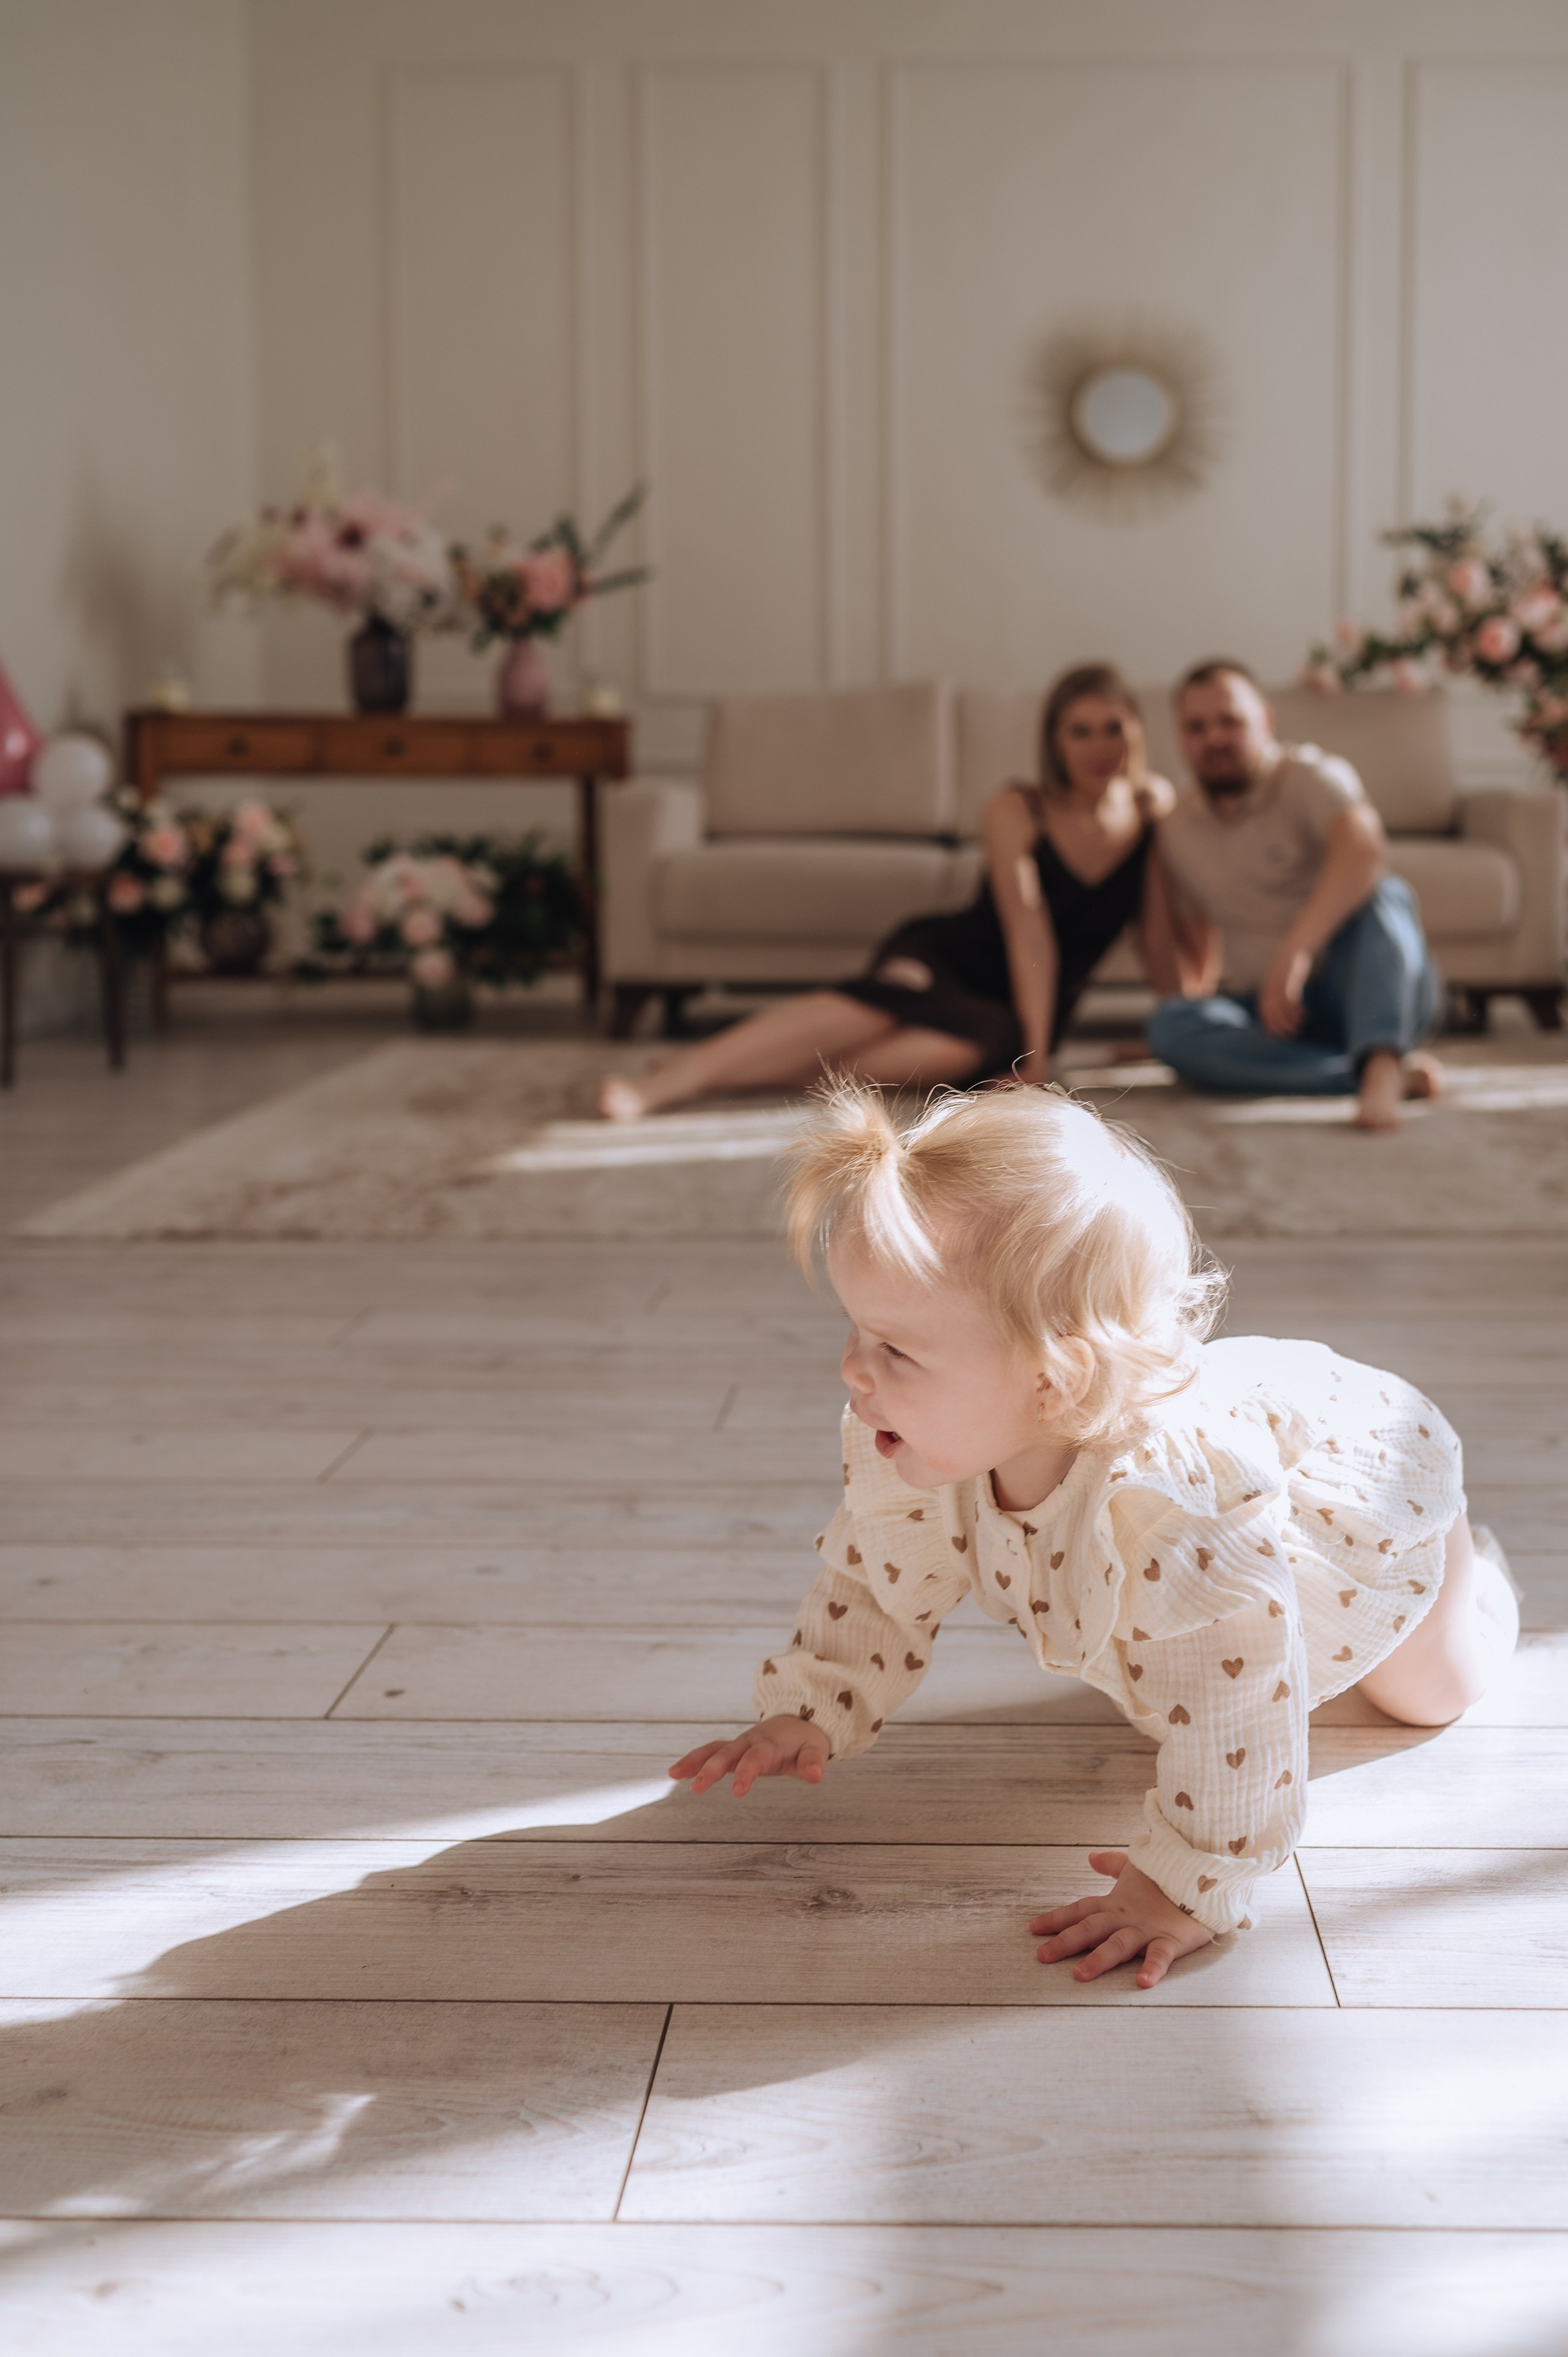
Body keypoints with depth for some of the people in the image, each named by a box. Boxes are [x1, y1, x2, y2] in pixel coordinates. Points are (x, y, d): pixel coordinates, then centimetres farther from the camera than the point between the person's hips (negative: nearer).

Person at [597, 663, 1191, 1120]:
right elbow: (1029, 928, -18)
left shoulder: (1157, 809, 1)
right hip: (944, 954, -2)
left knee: (990, 1040, -38)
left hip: (1024, 1007, 2)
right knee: (889, 996, -39)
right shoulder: (1015, 812, -8)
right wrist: (1036, 1047, -26)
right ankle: (671, 1078, -53)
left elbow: (1162, 939, 3)